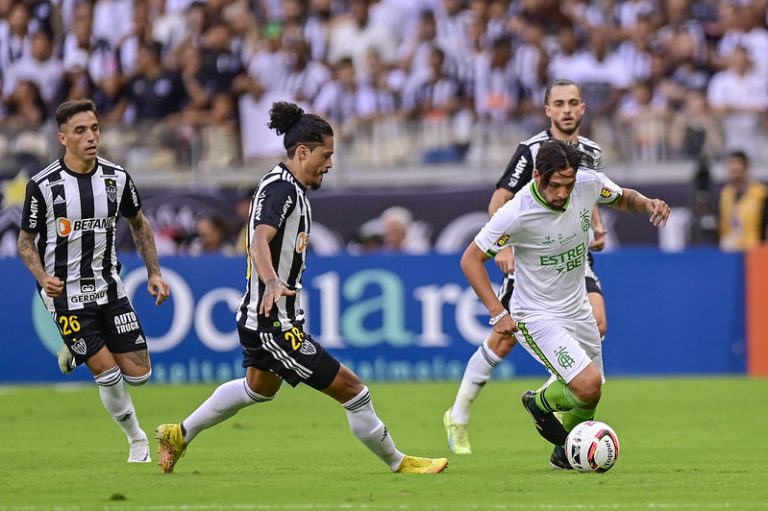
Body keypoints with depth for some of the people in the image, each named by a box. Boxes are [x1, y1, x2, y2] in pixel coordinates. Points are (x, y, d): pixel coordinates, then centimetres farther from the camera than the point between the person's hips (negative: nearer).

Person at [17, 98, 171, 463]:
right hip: (66, 294, -4)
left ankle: (76, 351, 30)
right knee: (108, 374, -11)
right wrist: (43, 277, -20)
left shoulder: (116, 177, -2)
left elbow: (138, 224, 15)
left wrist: (154, 272, 6)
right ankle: (137, 440, 14)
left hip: (109, 289, 4)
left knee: (138, 374, 2)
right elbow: (26, 241, -2)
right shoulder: (42, 185, -12)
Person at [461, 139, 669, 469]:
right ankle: (542, 402, 9)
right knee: (588, 385, -22)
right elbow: (471, 259, -16)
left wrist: (647, 204, -12)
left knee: (588, 397, 15)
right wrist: (498, 314, -22)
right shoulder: (517, 213, -26)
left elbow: (623, 199, 11)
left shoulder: (588, 183, -12)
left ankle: (564, 453, 42)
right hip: (537, 318, -6)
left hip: (578, 310, 6)